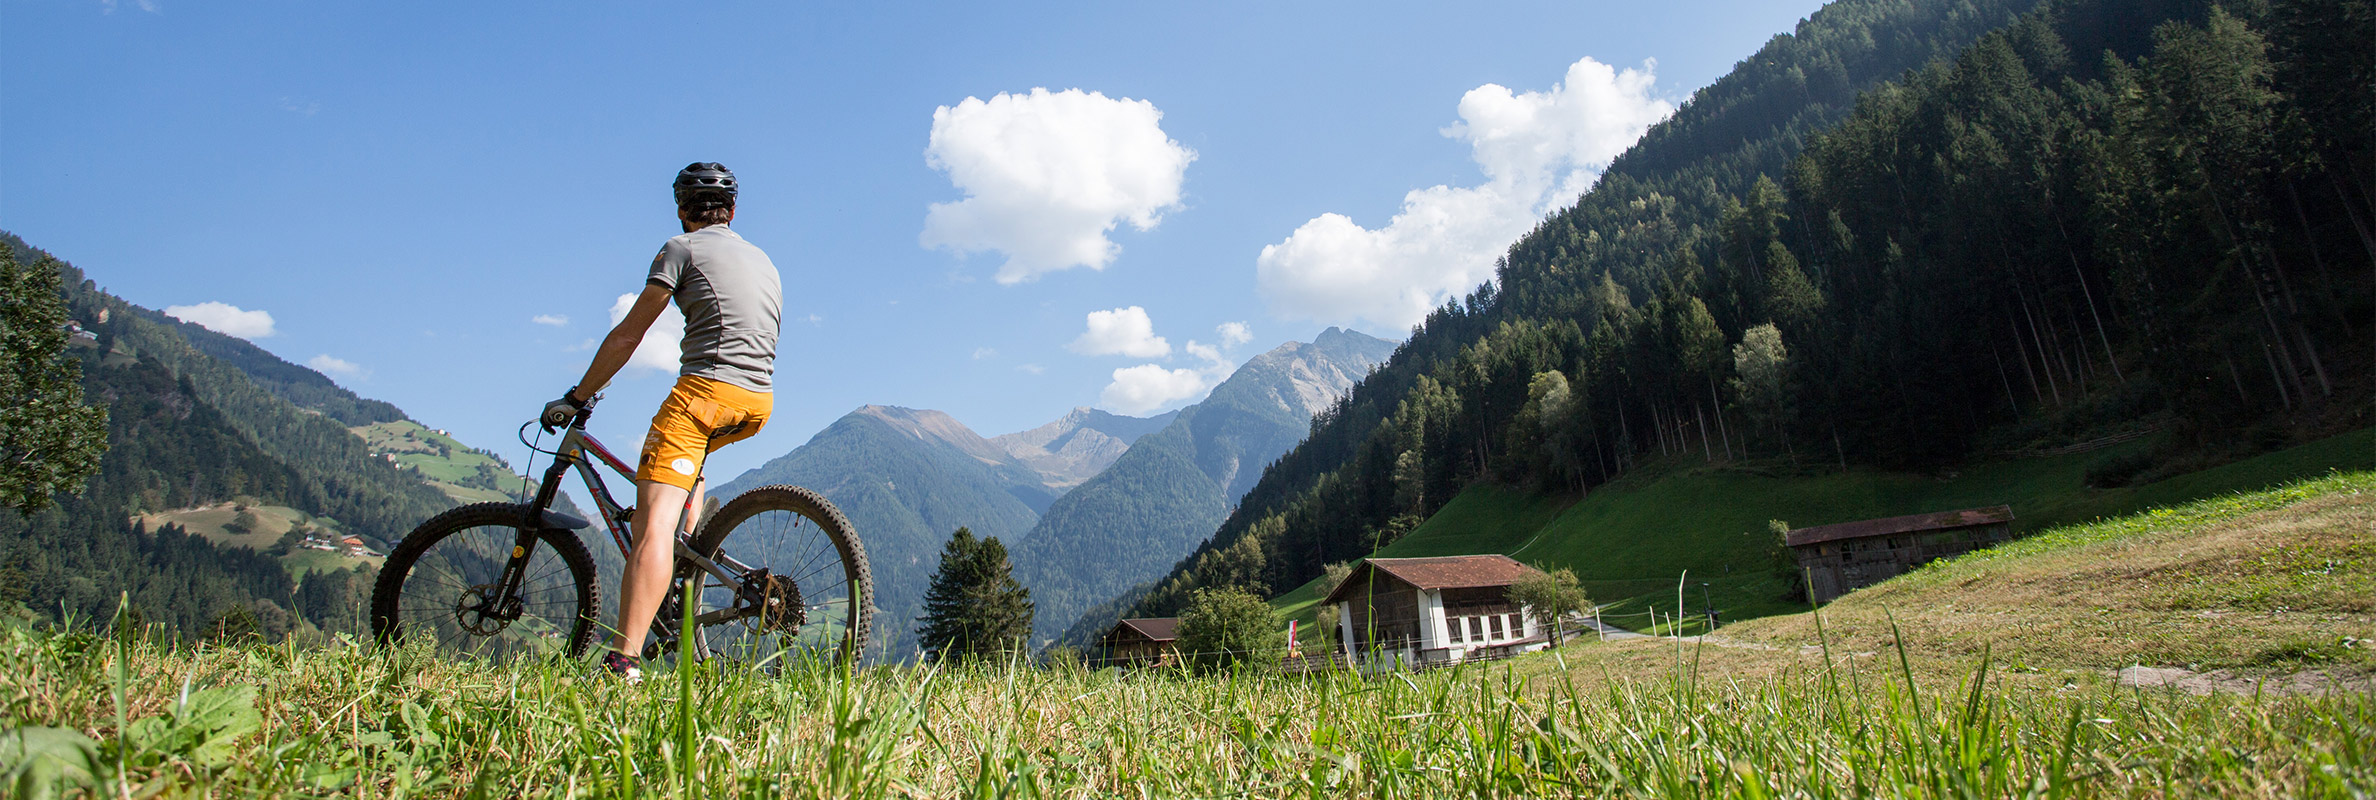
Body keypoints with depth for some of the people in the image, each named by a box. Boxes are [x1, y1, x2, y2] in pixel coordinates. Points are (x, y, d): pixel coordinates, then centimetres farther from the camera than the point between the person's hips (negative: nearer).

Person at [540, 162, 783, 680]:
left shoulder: (683, 249, 6)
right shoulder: (763, 260, 25)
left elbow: (627, 335, 2)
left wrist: (576, 397, 10)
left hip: (705, 388, -7)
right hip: (759, 401, 7)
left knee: (654, 523, -14)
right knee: (691, 461, 36)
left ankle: (624, 662, -26)